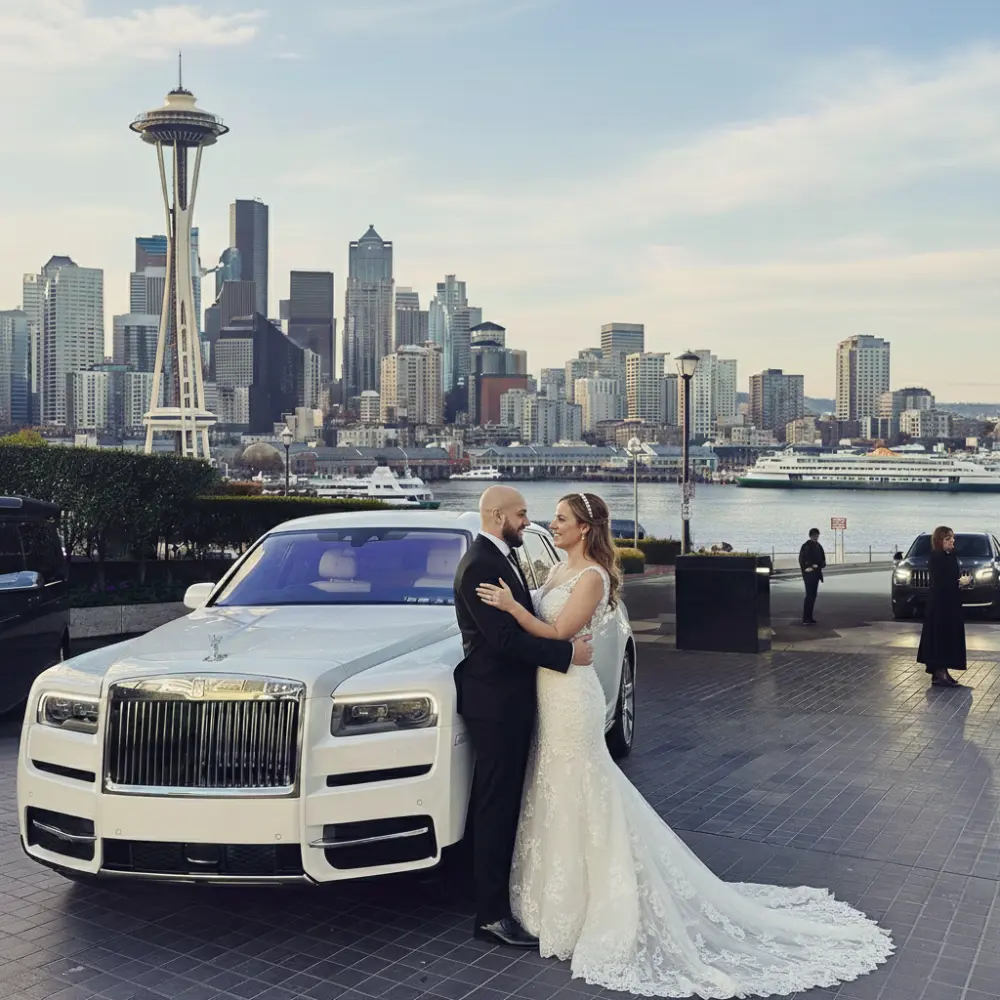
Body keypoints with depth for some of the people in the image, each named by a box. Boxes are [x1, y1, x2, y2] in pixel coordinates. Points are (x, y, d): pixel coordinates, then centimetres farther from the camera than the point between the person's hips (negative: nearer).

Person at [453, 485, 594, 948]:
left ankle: (501, 885, 32)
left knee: (507, 802, 19)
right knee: (495, 806, -2)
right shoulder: (478, 566, -19)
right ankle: (492, 915, 7)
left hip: (514, 698, 10)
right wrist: (566, 652, -21)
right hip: (495, 701, -10)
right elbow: (504, 638, -25)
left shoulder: (504, 557, 12)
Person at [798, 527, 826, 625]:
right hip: (809, 573, -8)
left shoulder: (818, 546, 12)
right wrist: (806, 568, -20)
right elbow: (801, 559, -16)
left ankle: (809, 617, 18)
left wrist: (822, 564, 1)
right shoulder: (806, 546, -11)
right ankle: (805, 618, -9)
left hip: (816, 573, 8)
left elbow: (822, 557, 20)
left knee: (813, 595, 11)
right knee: (809, 595, -10)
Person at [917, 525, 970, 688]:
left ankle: (942, 672, 17)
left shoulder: (952, 556, 12)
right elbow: (939, 582, -19)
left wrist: (965, 579, -6)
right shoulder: (935, 558, -13)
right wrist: (959, 582, -19)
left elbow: (956, 575, 14)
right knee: (939, 637, -6)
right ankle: (939, 675, -3)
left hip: (952, 604, 9)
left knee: (951, 638, 10)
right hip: (939, 604, -9)